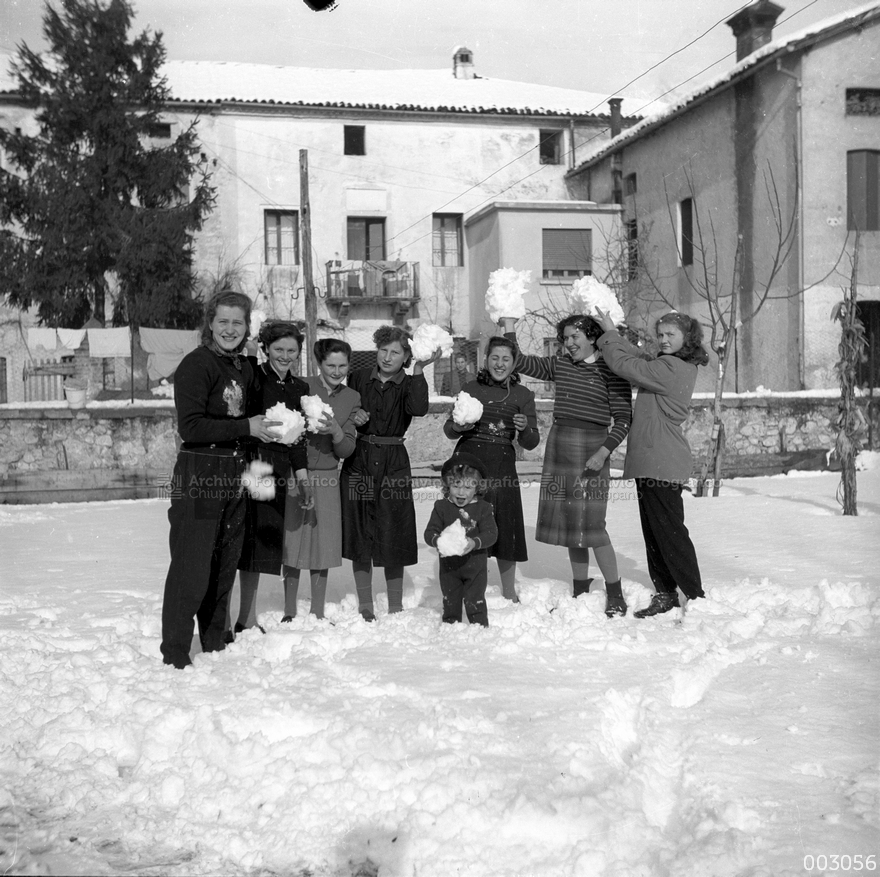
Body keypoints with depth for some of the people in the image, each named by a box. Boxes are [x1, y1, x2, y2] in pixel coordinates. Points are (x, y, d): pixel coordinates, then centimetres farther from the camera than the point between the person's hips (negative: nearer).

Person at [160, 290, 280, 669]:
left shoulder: (244, 368, 14)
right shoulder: (196, 364, -10)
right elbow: (190, 427, -18)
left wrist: (270, 430, 7)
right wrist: (246, 428, -17)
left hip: (233, 475, 8)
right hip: (198, 476, -8)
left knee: (225, 566, 15)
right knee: (191, 569, -6)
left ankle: (215, 643, 28)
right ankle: (175, 654, 4)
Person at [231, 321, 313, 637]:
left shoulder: (299, 389, 13)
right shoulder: (251, 375, -6)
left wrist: (302, 478, 14)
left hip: (276, 471, 6)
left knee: (262, 541, 12)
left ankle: (247, 617, 24)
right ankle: (223, 620, 3)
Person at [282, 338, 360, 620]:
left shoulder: (352, 398, 5)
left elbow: (346, 451, 2)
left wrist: (335, 431, -17)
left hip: (327, 477, 3)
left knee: (324, 544, 6)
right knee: (292, 543, 1)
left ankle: (317, 612, 19)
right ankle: (289, 612, 15)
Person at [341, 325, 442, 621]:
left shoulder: (408, 386, 1)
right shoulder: (358, 378, 6)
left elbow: (418, 409, -21)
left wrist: (418, 371, -24)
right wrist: (352, 417, -7)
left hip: (393, 462, -2)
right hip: (358, 461, 2)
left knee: (393, 534, 0)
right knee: (360, 534, 4)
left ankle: (395, 606, 13)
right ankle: (365, 606, 16)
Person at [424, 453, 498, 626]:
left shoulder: (483, 508, -6)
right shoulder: (441, 507, -4)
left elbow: (491, 533, -12)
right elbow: (429, 532, -7)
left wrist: (475, 543, -31)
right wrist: (437, 540, -30)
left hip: (475, 565, -2)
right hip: (449, 566, 2)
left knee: (475, 602, 3)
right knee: (450, 603, 13)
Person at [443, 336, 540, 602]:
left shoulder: (523, 395, 7)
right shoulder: (472, 388, 7)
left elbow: (531, 443, 4)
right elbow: (448, 430, 12)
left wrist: (525, 428, -17)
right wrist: (457, 426, -11)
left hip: (501, 466, 0)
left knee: (505, 528, 2)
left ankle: (509, 594, 18)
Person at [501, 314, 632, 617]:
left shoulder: (610, 370, -6)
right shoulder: (559, 365, 11)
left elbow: (623, 419, -8)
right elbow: (518, 362, 15)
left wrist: (603, 452, -18)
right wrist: (509, 326, 8)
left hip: (591, 449, -6)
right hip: (559, 445, 6)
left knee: (591, 524, -9)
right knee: (568, 522, 9)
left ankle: (615, 595, 4)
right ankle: (580, 592, 20)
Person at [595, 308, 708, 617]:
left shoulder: (670, 369, -18)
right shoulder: (680, 367, 13)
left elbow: (625, 365, -15)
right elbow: (639, 359, 16)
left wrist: (609, 333, -3)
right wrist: (612, 334, 8)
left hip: (662, 463, -10)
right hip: (653, 462, 10)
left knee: (670, 531, -4)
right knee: (653, 532, 13)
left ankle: (696, 597, 3)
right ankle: (666, 594, 20)